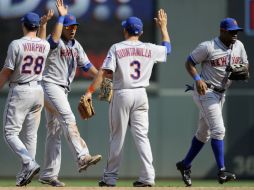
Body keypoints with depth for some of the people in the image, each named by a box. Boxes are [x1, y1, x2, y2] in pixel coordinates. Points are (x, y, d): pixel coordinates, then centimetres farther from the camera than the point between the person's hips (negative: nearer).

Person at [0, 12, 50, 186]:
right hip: (38, 91, 6)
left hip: (19, 92, -6)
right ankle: (26, 172, 10)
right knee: (30, 134, 11)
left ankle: (29, 163, -22)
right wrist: (44, 24, 27)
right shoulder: (45, 46, 2)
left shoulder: (16, 44, -13)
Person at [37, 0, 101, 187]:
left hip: (63, 90, 9)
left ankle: (49, 175, 9)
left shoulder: (76, 45, 16)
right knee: (69, 119, -25)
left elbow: (86, 65, 18)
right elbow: (55, 38, -32)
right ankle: (82, 157, -39)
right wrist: (62, 15, -26)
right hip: (51, 85, -9)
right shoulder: (54, 42, -8)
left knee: (55, 132, 8)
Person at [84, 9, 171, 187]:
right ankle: (148, 176, -6)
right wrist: (163, 27, 34)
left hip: (122, 94, -2)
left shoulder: (117, 48, -4)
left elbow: (103, 73, -12)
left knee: (117, 137, 4)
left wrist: (90, 91, -11)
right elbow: (167, 48, 25)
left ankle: (110, 177, 9)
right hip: (141, 95, 2)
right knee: (142, 136, 3)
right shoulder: (149, 49, 4)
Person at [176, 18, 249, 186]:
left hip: (221, 93, 8)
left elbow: (245, 64, 14)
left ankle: (185, 165, 31)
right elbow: (189, 62, -9)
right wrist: (198, 79, -24)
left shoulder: (239, 46, 3)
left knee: (204, 132, 16)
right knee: (218, 130, -17)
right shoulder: (208, 47, -16)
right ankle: (222, 171, -20)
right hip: (206, 91, -8)